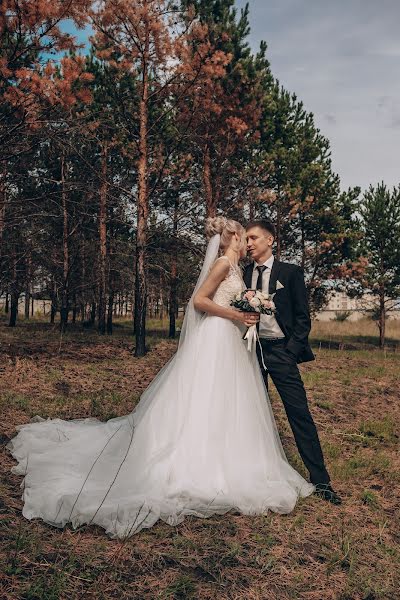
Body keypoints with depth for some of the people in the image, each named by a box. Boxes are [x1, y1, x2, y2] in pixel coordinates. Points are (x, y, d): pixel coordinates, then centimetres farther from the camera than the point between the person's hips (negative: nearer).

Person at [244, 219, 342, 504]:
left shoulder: (290, 272, 1)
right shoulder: (243, 274, 10)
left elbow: (303, 316, -1)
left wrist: (292, 350, -10)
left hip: (280, 350, -4)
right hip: (251, 350, 4)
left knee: (300, 414, -4)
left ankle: (320, 480, 4)